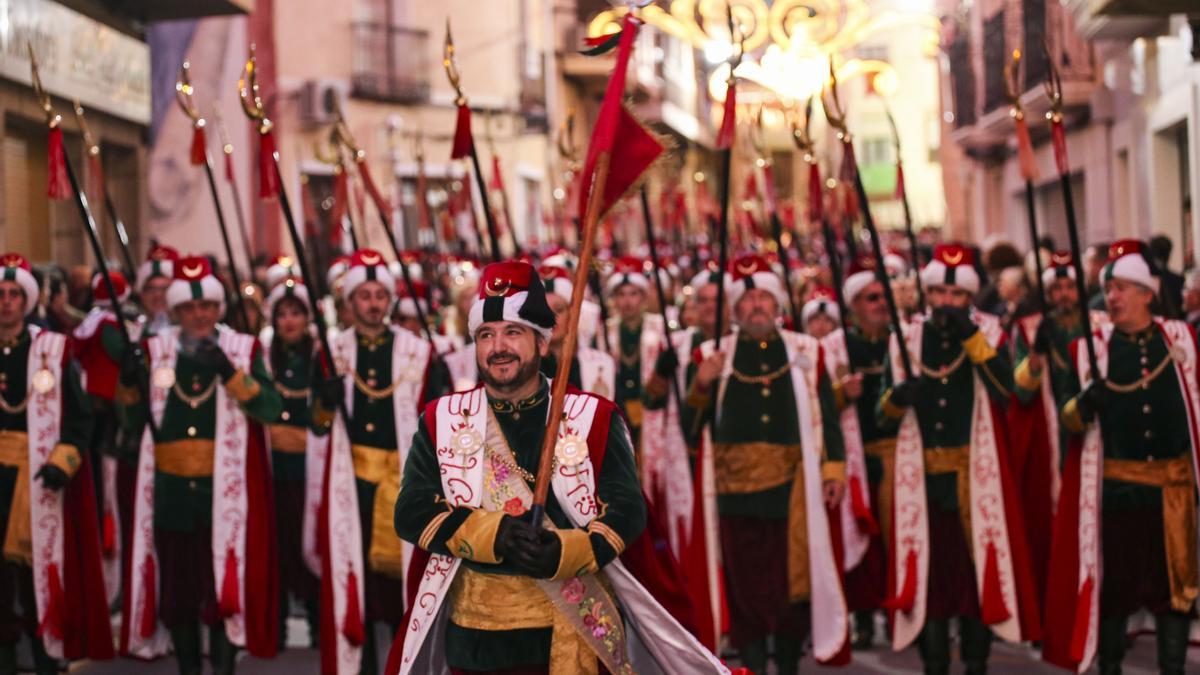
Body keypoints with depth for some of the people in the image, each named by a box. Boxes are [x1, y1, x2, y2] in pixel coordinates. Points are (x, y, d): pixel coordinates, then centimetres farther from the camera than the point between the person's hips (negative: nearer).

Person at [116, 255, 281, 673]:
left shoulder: (244, 350, 2)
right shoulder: (155, 351, 8)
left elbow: (270, 409, -11)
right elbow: (134, 421, 10)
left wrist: (229, 373, -23)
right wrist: (130, 384, -9)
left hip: (226, 490, -3)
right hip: (171, 492, 3)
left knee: (224, 585, -2)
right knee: (176, 588, 8)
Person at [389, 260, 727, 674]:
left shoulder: (592, 417, 1)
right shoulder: (441, 421, 4)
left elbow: (626, 510, -5)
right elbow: (412, 512, -3)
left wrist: (562, 551, -25)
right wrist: (494, 534, -21)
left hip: (575, 629, -1)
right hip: (475, 635, 1)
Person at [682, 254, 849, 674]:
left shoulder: (806, 353, 9)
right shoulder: (716, 356, 8)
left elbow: (827, 416, 11)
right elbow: (692, 425, 7)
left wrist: (834, 467, 3)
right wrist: (702, 385, -9)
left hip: (793, 488, 0)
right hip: (737, 488, 0)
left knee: (795, 576, 4)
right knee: (745, 582, 2)